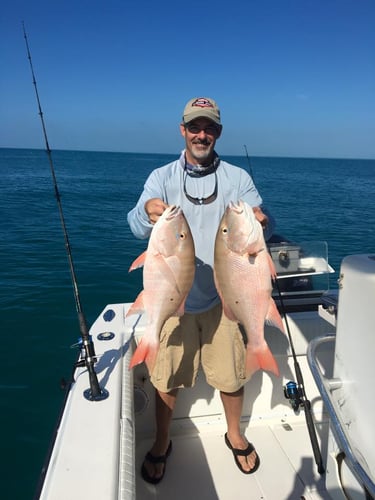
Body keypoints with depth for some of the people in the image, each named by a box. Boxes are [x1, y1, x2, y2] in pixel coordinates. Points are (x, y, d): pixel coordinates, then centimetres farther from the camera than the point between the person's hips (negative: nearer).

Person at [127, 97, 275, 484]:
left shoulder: (237, 178, 2)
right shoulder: (162, 177, 0)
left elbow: (264, 226, -6)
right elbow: (137, 228, -14)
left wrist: (260, 221, -31)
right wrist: (147, 212, -38)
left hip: (223, 295, 1)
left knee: (231, 375, 12)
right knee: (167, 377, 10)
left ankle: (235, 435, 41)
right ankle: (161, 443, 37)